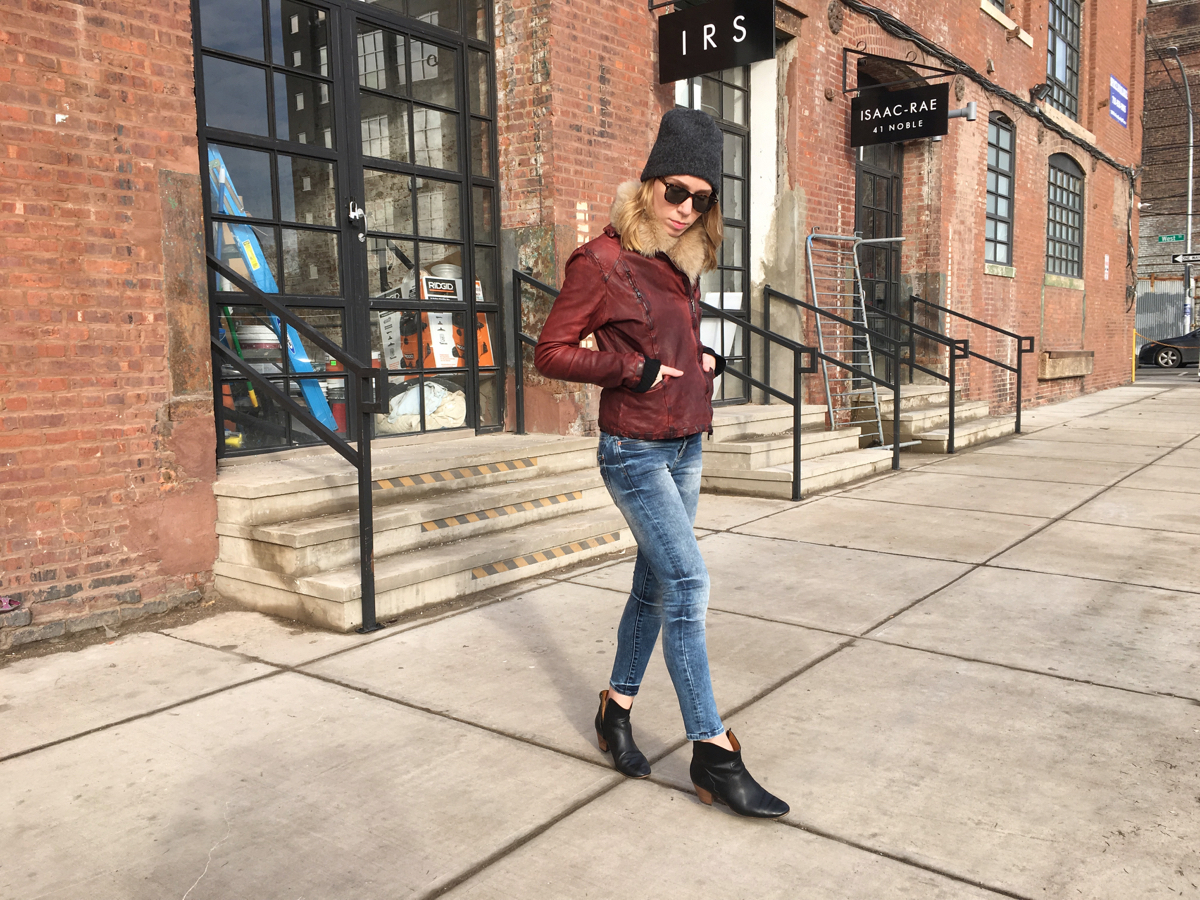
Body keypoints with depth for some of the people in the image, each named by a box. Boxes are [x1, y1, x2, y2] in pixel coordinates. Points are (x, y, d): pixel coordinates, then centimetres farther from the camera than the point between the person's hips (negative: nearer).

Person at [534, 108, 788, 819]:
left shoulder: (683, 265, 11)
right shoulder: (602, 263, -11)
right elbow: (553, 353, -10)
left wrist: (706, 361, 4)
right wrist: (636, 371, -17)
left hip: (686, 447, 8)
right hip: (635, 452, -8)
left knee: (656, 585, 12)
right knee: (689, 583, -13)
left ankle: (617, 709, 28)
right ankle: (712, 752, -6)